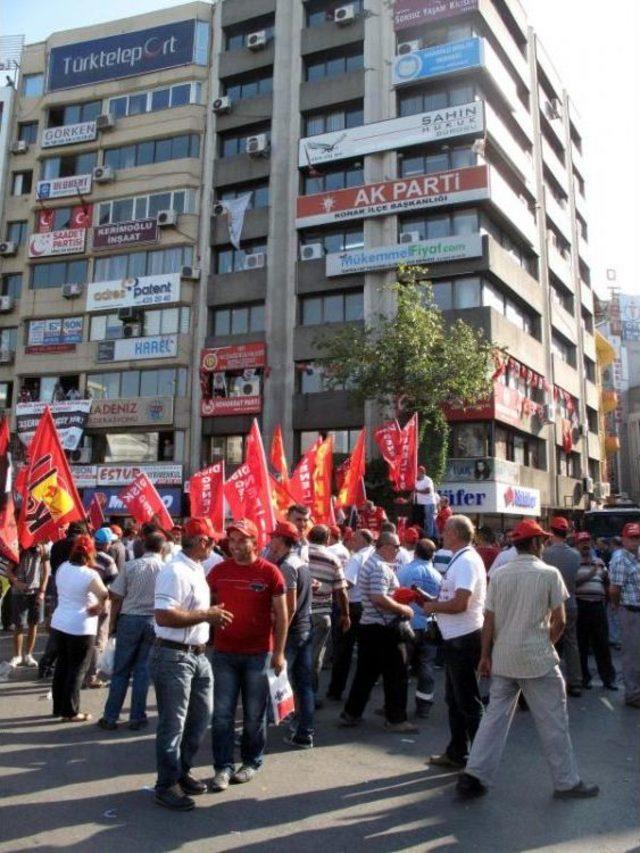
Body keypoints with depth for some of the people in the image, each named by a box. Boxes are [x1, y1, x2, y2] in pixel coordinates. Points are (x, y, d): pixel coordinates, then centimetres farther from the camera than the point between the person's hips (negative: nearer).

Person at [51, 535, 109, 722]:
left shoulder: (62, 568, 1)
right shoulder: (90, 575, -21)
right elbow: (105, 596, -25)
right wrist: (99, 607, -6)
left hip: (60, 621, 7)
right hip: (81, 626, -7)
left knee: (62, 665, 17)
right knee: (77, 669, 3)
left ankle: (58, 707, 27)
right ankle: (70, 712, 8)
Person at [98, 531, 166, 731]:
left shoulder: (130, 566, -4)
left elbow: (116, 598, -2)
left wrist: (112, 623, 8)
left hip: (129, 619, 0)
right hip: (154, 622, 0)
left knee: (120, 671, 10)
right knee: (143, 670, 9)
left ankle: (110, 717, 16)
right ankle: (137, 718, 15)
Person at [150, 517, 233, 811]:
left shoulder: (196, 570, 11)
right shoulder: (175, 571, -20)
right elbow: (163, 616, -29)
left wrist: (212, 618, 7)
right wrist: (207, 615, -23)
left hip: (198, 655, 10)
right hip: (173, 657, -10)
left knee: (201, 717, 18)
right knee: (173, 724, 3)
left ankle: (181, 770, 35)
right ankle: (167, 785, 19)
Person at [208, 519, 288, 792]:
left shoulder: (269, 572, -7)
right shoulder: (218, 571, 1)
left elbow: (281, 615, -3)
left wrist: (278, 652, -5)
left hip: (259, 654, -2)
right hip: (223, 653, 2)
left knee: (254, 714, 10)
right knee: (222, 714, 4)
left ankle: (251, 762, 27)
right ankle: (223, 767, 16)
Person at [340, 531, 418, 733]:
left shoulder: (370, 563, 15)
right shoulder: (381, 567, -18)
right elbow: (379, 598, -27)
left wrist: (398, 605, 16)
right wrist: (403, 609, -16)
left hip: (368, 626, 10)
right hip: (384, 629, -10)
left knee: (366, 673, 14)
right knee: (397, 675, 3)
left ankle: (350, 714, 18)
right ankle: (395, 719, 11)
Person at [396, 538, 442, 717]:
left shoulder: (403, 571, -8)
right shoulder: (437, 576, -2)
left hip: (407, 624, -1)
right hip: (428, 627, 2)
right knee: (426, 666, 10)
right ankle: (423, 707, 12)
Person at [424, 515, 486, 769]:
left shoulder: (466, 561, -18)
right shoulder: (460, 560, 14)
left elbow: (459, 604, -27)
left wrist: (433, 606, -12)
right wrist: (430, 600, 9)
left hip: (464, 639, -10)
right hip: (455, 638, 10)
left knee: (468, 702, -1)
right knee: (454, 700, 18)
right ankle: (456, 753, 29)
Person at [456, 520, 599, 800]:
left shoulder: (499, 574, 3)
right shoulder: (549, 574, -7)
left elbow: (489, 620, 3)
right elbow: (559, 621, -7)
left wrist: (486, 656, 9)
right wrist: (547, 644, 10)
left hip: (502, 658, 4)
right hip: (537, 659, -4)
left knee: (495, 716, 11)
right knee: (552, 721, 9)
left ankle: (474, 775, 9)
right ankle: (566, 782, 20)